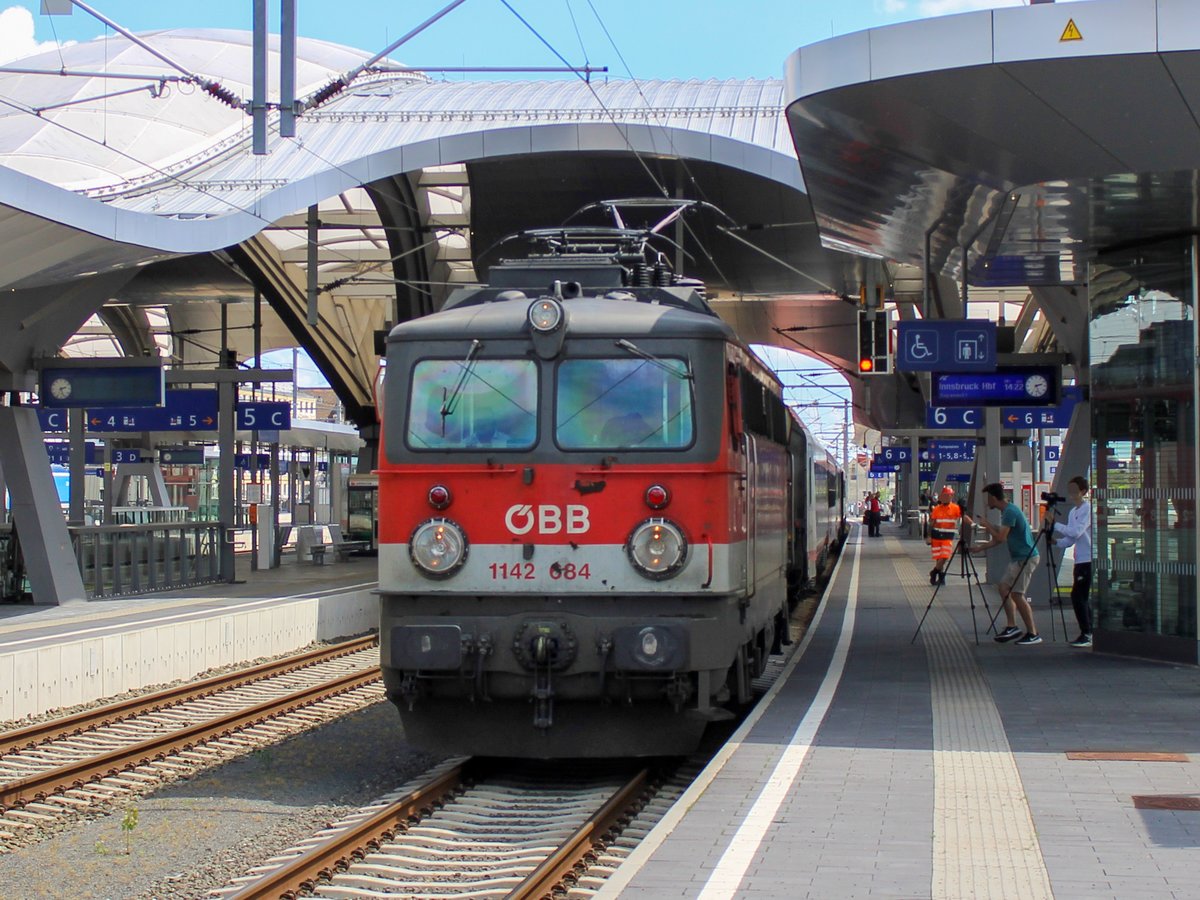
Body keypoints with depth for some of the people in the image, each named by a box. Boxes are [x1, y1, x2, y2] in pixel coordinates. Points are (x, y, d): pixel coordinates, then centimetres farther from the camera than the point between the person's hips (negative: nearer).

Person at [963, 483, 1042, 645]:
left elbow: (1001, 538, -23)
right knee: (1004, 588, 10)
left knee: (1017, 594, -10)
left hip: (1025, 558, -10)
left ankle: (1033, 634, -8)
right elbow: (999, 539, 21)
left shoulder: (1010, 512, -18)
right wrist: (981, 548, 21)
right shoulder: (1007, 510, 14)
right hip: (1017, 558, 10)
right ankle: (1012, 627, 11)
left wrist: (988, 525, -8)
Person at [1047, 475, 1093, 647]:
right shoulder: (1073, 511, 15)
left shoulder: (1088, 509, -11)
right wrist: (1057, 542, -2)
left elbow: (1076, 532, -21)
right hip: (1080, 560, 9)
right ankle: (1088, 633, 14)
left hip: (1089, 560, -9)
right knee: (1082, 597, 9)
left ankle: (1086, 634, -9)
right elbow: (1071, 539, 16)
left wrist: (1055, 524, -18)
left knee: (1078, 596, -12)